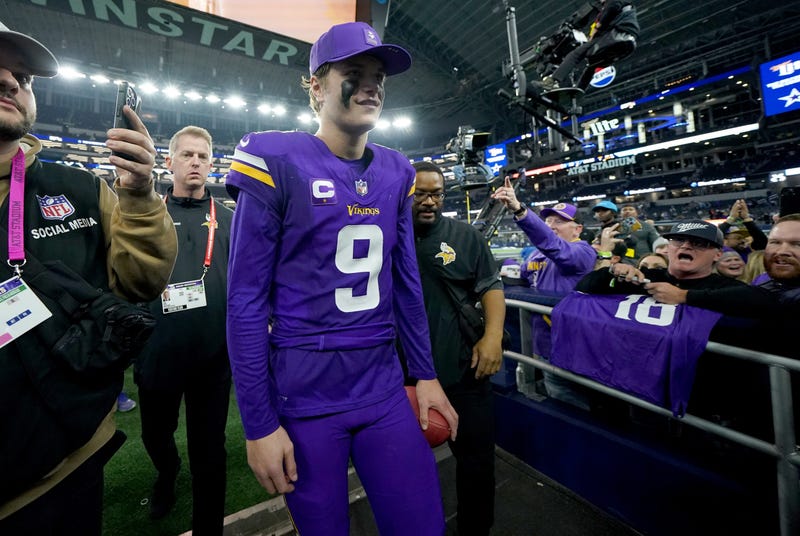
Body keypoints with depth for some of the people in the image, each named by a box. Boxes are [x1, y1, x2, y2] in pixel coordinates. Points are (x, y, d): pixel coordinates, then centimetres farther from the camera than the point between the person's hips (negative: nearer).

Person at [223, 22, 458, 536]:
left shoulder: (396, 172, 6)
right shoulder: (276, 162, -9)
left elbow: (406, 282, 8)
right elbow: (246, 300, -10)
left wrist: (425, 374, 9)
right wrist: (260, 422, -9)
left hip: (384, 389, 4)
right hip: (304, 397, -3)